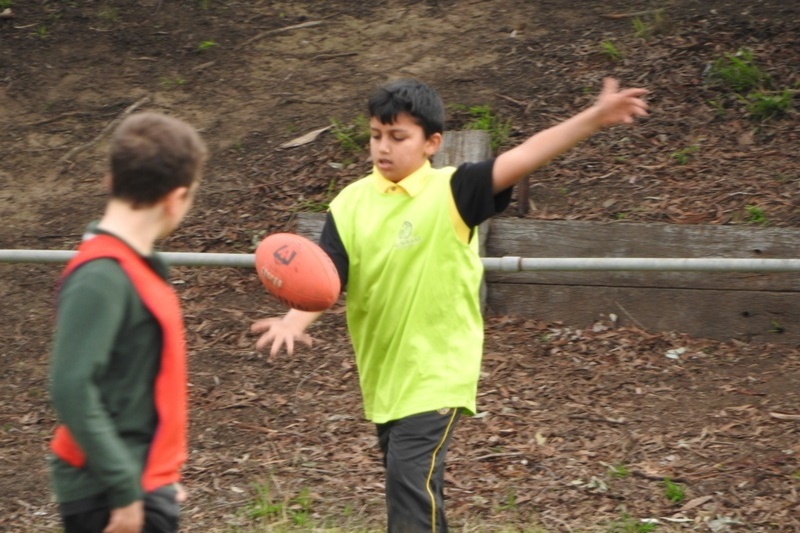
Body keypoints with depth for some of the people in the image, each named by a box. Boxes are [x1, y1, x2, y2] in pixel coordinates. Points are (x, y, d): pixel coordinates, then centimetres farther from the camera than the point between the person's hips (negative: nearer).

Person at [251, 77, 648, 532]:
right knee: (412, 488, 18)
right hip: (381, 374, 5)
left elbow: (523, 158, -21)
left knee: (412, 479, -16)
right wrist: (295, 320, -27)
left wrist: (596, 118, -32)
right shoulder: (351, 204, 0)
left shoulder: (451, 193, -11)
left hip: (436, 372, -5)